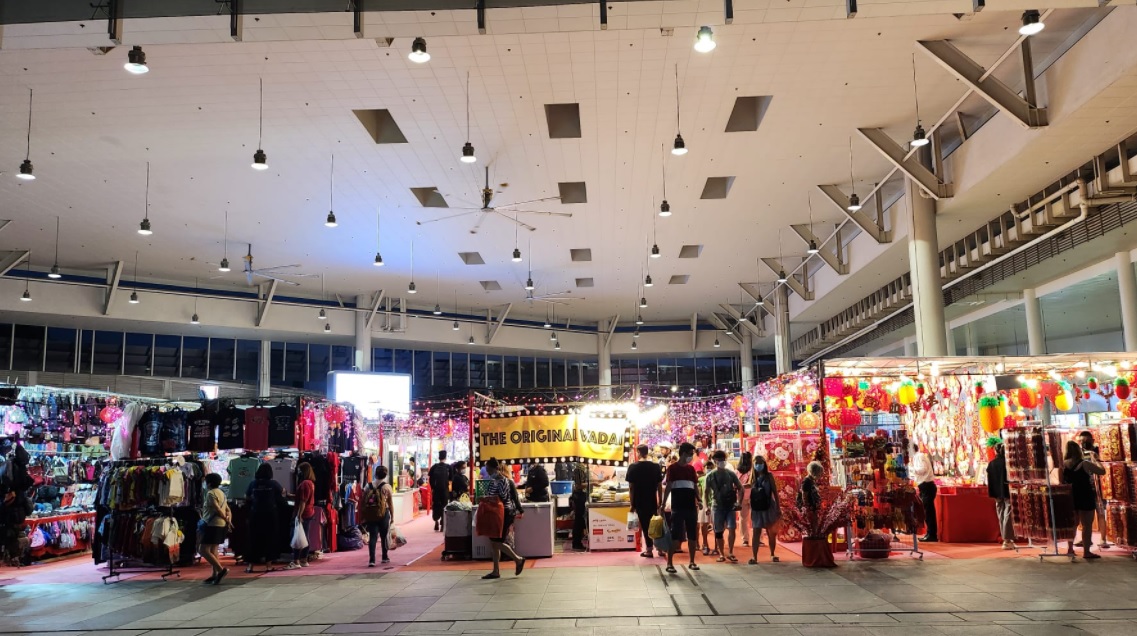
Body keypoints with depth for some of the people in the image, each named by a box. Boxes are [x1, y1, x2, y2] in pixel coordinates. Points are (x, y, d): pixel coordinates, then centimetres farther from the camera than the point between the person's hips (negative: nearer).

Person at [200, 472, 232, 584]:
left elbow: (217, 509, -18)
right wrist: (229, 519, 0)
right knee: (213, 550, 13)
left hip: (213, 525, -10)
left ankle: (221, 570, -19)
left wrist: (226, 520, -8)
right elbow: (227, 509, 14)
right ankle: (215, 575, 12)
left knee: (204, 551, -10)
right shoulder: (221, 493, 18)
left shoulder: (210, 493, -11)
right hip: (222, 525, 10)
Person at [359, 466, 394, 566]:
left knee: (372, 537, 1)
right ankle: (385, 557, 27)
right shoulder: (387, 487, -4)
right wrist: (392, 516, 7)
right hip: (383, 514, -1)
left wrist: (362, 517, 10)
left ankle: (371, 560, -11)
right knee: (384, 536, 14)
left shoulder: (368, 486, 3)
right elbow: (390, 503, -3)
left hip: (370, 515, 2)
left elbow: (362, 502, 3)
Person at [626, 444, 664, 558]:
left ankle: (649, 550, 6)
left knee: (645, 525, 5)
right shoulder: (656, 467, -1)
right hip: (653, 501, 3)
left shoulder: (633, 467, -8)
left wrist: (632, 504, -1)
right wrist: (660, 502, 11)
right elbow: (660, 486, 1)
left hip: (640, 502, -2)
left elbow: (631, 487, -8)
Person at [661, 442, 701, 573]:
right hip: (677, 507, -5)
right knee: (674, 535, -5)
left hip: (691, 507, 5)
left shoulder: (691, 468, 12)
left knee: (693, 535, 8)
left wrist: (699, 500, -2)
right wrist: (663, 504, -12)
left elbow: (694, 487, 14)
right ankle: (669, 563, -1)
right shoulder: (672, 468, -3)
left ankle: (692, 562, 17)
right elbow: (668, 487, -6)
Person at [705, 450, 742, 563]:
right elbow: (707, 492, 4)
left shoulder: (731, 473, 1)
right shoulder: (710, 476, -1)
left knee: (731, 529, -10)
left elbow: (740, 488, 5)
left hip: (731, 506, 0)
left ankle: (730, 553, 1)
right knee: (719, 532, 4)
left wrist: (739, 502, -5)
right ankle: (722, 554, 15)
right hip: (717, 506, 0)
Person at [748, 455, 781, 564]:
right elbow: (751, 494, 7)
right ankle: (754, 557, -6)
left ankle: (772, 554, 26)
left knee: (771, 533, 10)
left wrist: (778, 507, -5)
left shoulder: (769, 476, -1)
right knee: (756, 533, -2)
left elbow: (775, 492, -1)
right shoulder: (753, 478, 6)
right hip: (756, 509, 1)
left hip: (768, 507, -1)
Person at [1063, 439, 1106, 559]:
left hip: (1071, 497, 5)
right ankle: (1086, 552, 1)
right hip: (1085, 497, -5)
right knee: (1087, 525, 1)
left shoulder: (1064, 465, -1)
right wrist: (1093, 458, 1)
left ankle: (1070, 548, 20)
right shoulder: (1085, 463, -14)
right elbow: (1102, 471, -8)